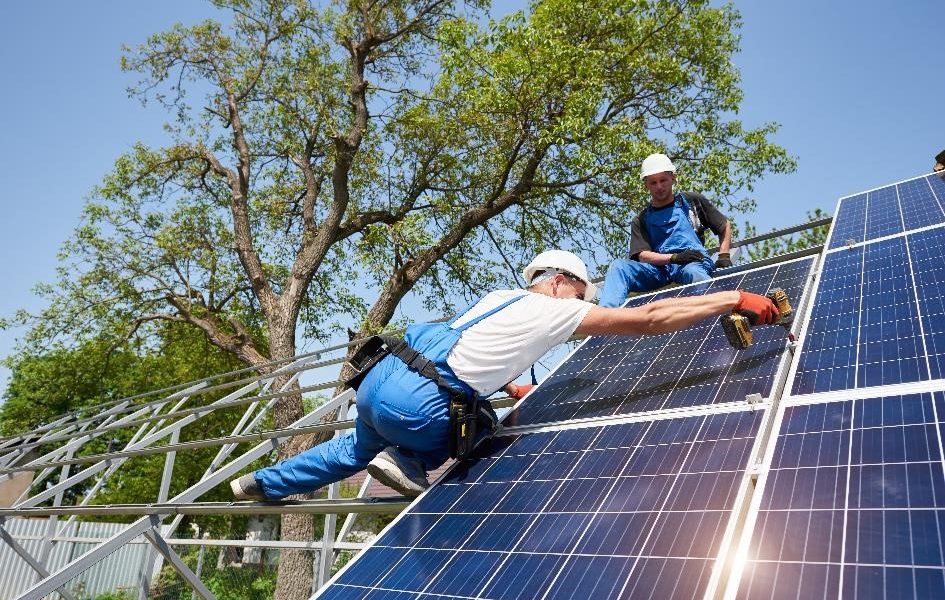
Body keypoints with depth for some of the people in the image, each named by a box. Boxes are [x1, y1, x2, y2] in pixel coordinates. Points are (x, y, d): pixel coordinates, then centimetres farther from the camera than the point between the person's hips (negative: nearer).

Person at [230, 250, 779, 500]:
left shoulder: (499, 296, 20)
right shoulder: (556, 310, -1)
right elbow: (649, 319, -4)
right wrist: (735, 300, 1)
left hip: (378, 379, 8)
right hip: (412, 405, -8)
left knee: (359, 449, 36)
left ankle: (260, 482, 46)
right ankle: (406, 462, 4)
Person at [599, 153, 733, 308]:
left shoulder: (692, 201, 24)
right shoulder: (641, 221, 23)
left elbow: (725, 226, 28)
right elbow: (642, 255, 6)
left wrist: (724, 256, 12)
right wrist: (674, 257, -11)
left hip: (693, 263, -1)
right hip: (659, 269, 1)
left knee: (694, 273, -40)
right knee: (618, 266, -28)